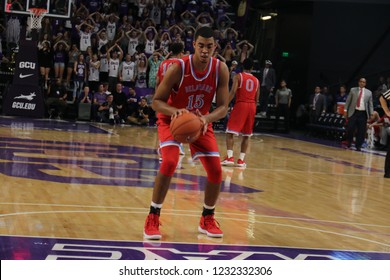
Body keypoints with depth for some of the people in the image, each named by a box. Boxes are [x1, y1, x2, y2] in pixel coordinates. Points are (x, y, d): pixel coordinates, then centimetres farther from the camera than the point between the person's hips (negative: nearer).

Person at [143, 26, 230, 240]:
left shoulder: (221, 69, -17)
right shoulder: (178, 68, -26)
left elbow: (223, 107, -14)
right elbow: (156, 102, -20)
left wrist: (207, 118, -35)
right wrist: (174, 111, -40)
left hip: (201, 121, 4)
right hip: (172, 119, -3)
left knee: (216, 171, -5)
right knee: (169, 162, -28)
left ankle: (207, 219, 19)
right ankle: (153, 218, -14)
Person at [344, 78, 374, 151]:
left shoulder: (369, 92, 9)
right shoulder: (353, 90, 8)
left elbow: (370, 104, 10)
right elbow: (348, 100, 8)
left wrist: (372, 115, 2)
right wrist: (345, 110, 0)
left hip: (363, 113, 1)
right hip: (354, 112, -1)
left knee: (361, 131, 0)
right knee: (350, 129, -6)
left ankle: (358, 146, 9)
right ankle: (348, 144, 13)